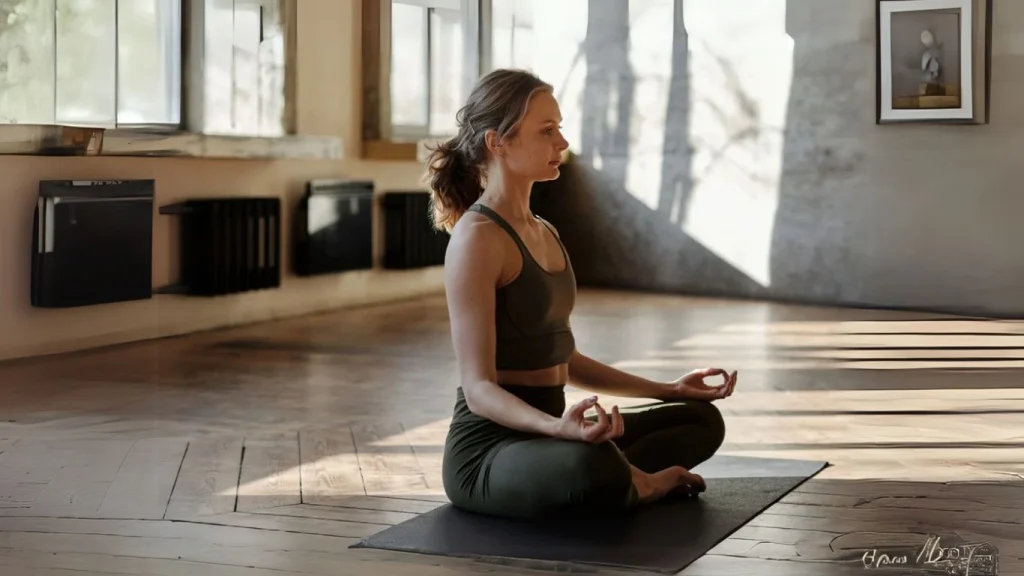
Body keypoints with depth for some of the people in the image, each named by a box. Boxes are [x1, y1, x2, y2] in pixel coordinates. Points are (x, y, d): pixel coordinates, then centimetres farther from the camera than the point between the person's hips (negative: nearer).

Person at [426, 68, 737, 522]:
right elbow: (479, 387, -21)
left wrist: (667, 390, 19)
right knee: (591, 466, -41)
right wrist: (558, 427, -40)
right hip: (488, 449, -9)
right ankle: (630, 484, -9)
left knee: (700, 418, 17)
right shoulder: (477, 238, -16)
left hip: (540, 436, 10)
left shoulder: (544, 234, 12)